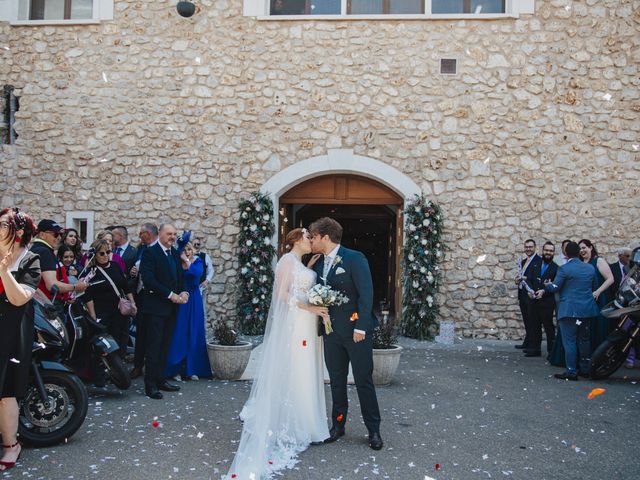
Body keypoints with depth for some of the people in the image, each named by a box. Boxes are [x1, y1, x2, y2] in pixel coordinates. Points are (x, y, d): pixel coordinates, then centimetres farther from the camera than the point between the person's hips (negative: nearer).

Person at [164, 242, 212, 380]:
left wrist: (187, 261, -16)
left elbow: (198, 272, -18)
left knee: (194, 334, 6)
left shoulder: (197, 261, 3)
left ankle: (191, 369, 14)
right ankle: (175, 369, 9)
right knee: (178, 334, 0)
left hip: (193, 301, 2)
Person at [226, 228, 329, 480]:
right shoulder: (288, 260, -9)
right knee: (292, 372, -3)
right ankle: (290, 427, 6)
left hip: (309, 324, 9)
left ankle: (304, 424, 21)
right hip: (294, 322, -9)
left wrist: (311, 264, 13)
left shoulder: (302, 263, 18)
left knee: (306, 372, 12)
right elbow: (283, 293, -15)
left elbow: (305, 287, 11)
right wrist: (310, 308, -20)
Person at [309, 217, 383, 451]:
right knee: (336, 381, 14)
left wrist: (361, 327, -18)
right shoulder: (318, 264, 10)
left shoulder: (354, 258, -11)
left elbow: (366, 294, -15)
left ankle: (373, 430, 15)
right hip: (331, 331, 6)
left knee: (363, 381, 2)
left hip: (356, 330, -6)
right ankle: (338, 425, 27)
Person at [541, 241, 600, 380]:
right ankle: (585, 369, 22)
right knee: (584, 340, 15)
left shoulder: (564, 269, -13)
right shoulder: (590, 268, 6)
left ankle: (571, 371, -3)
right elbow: (594, 286, 16)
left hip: (569, 310, -6)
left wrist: (545, 289, 11)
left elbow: (555, 287, -9)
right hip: (587, 310, 6)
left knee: (569, 341, -2)